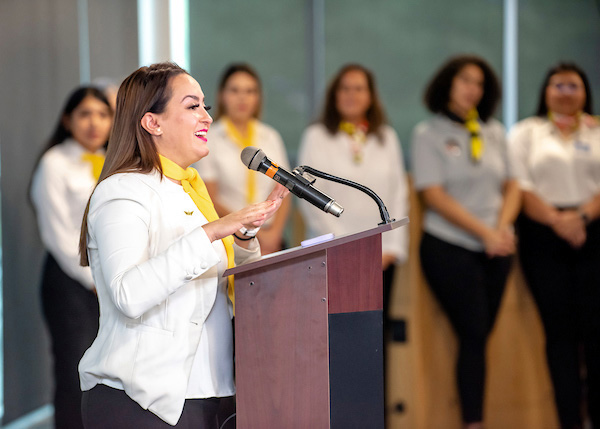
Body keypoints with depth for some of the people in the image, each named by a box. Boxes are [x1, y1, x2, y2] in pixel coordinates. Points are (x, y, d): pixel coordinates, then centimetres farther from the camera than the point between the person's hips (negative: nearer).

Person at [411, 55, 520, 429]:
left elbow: (512, 186, 12)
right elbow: (434, 195, -10)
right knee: (474, 335, -9)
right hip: (449, 247, -4)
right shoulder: (429, 134, -2)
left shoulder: (494, 132, 12)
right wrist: (485, 232, -15)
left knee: (480, 335, 5)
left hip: (495, 248, 5)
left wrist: (503, 226, -8)